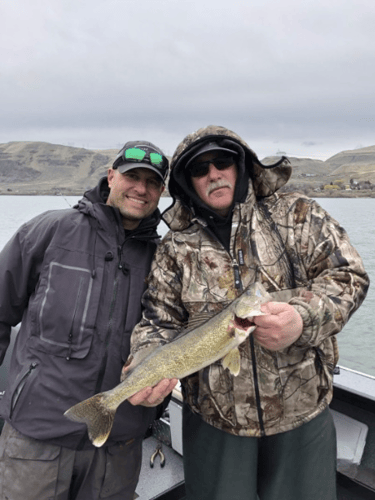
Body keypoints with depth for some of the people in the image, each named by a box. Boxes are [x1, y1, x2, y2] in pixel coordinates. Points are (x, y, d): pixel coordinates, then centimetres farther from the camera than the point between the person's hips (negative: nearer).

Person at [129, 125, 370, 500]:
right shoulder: (176, 247, -2)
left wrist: (303, 318, -25)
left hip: (302, 409, 1)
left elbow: (347, 276, -7)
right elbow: (160, 322, -2)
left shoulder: (297, 215, -3)